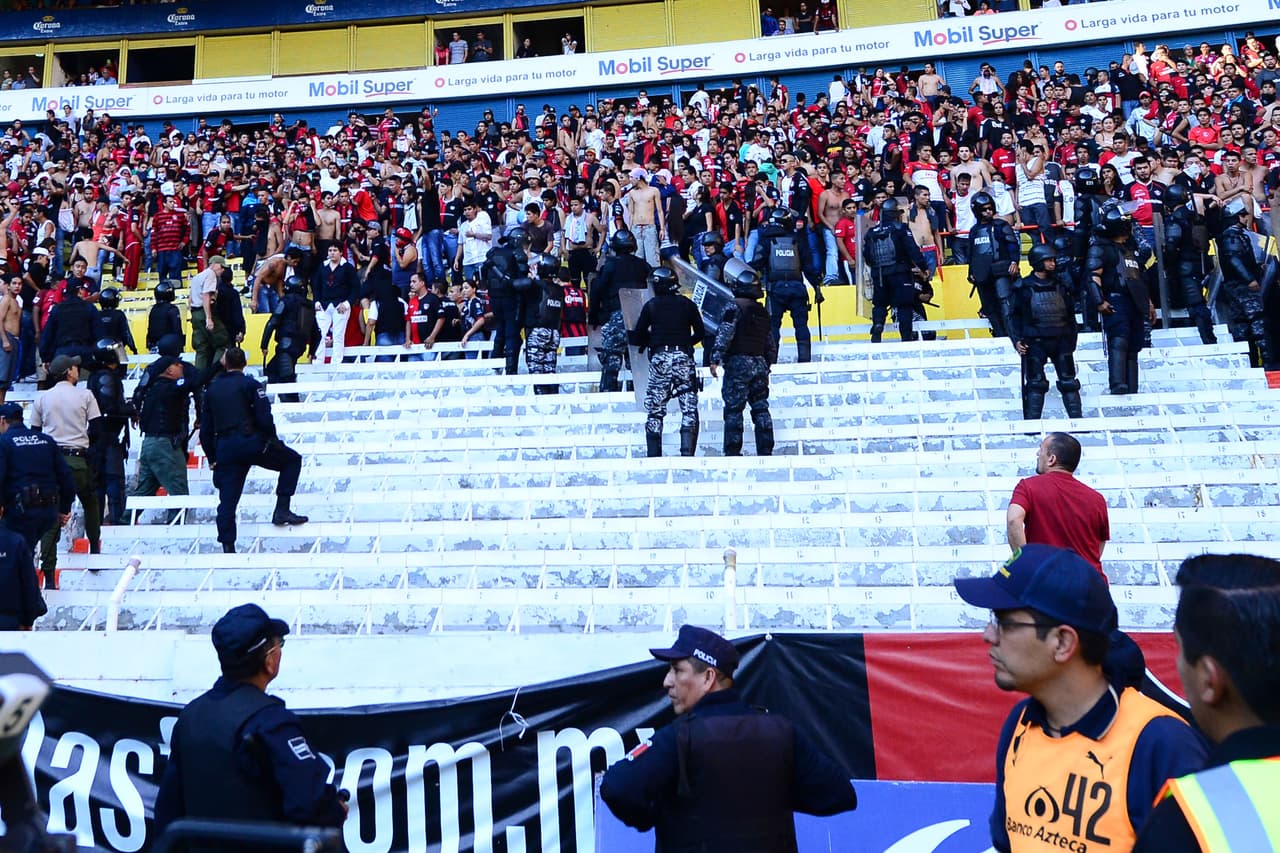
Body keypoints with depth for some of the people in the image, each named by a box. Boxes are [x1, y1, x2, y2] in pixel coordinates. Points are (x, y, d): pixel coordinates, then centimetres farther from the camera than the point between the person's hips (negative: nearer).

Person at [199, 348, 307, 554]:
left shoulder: (212, 390, 17)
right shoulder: (250, 384, 0)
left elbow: (205, 429, 17)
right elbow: (264, 418, -9)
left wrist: (212, 458, 23)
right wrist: (274, 442, 4)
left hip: (224, 450, 5)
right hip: (251, 442, -5)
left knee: (227, 502, 7)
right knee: (292, 460, 15)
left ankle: (228, 547, 3)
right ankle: (282, 510, 2)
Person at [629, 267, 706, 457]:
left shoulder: (651, 306, 1)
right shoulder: (687, 304, 5)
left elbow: (637, 337, 1)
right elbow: (700, 333, 8)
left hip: (659, 358, 0)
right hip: (684, 358, 1)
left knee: (655, 409, 7)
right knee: (689, 408, 3)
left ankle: (654, 454, 5)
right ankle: (687, 451, -8)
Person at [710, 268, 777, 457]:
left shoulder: (735, 306, -5)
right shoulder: (763, 312, 16)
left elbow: (725, 333, -16)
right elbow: (771, 344, 21)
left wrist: (716, 358, -18)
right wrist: (767, 367, 29)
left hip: (739, 363, -6)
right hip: (760, 363, 6)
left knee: (733, 409, -5)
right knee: (761, 408, 9)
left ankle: (732, 452, -8)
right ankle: (765, 451, 9)